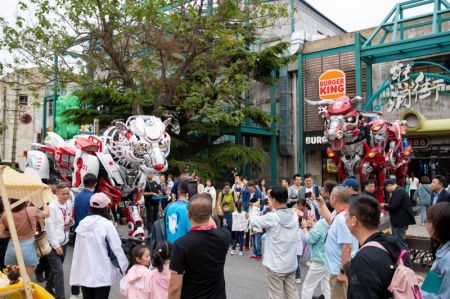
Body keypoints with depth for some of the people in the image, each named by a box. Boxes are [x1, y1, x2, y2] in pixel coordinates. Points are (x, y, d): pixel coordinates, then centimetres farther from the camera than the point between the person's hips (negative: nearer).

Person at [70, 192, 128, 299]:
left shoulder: (82, 223, -1)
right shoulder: (106, 224, -15)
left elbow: (77, 251, 4)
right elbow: (117, 248, -11)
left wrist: (75, 275, 12)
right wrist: (125, 268, 0)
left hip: (84, 274, 5)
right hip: (102, 274, -4)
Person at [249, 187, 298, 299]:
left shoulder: (272, 217, -20)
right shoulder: (294, 216, -2)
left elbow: (253, 221, -8)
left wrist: (254, 208, 7)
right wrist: (274, 207, 16)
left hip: (276, 266, -6)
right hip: (291, 264, 6)